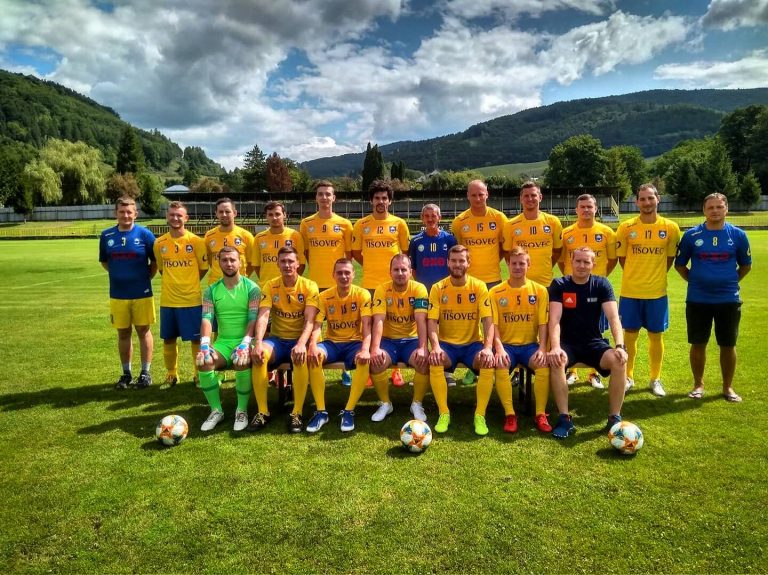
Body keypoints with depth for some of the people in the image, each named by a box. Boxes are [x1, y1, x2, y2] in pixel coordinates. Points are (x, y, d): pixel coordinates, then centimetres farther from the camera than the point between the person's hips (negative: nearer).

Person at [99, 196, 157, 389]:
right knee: (123, 333, 10)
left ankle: (145, 373, 16)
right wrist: (118, 274, 9)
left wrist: (146, 278, 0)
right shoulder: (106, 235, 3)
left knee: (143, 331, 5)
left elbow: (155, 261, 2)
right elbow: (104, 261, 16)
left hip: (142, 294, -2)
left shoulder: (144, 234, -6)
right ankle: (126, 374, 22)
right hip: (117, 295, 3)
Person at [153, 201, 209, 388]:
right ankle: (171, 375, 26)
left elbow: (203, 268, 3)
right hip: (168, 300, 3)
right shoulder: (159, 243, 3)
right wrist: (173, 283, 9)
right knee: (168, 339, 11)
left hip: (192, 299, -3)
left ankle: (199, 374, 18)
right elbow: (162, 269, 16)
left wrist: (189, 283, 4)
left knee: (196, 338, 3)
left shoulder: (196, 241, -6)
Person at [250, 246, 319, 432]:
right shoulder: (270, 286, 0)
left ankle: (297, 413, -26)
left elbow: (310, 320, -16)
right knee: (259, 355, -30)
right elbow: (263, 317, -13)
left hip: (299, 339, -2)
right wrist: (258, 343, -30)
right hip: (277, 339, 2)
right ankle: (262, 412, -19)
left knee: (301, 357, -37)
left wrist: (301, 344, -35)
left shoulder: (309, 286, -6)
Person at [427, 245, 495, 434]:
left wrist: (488, 347, -26)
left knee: (489, 362, -30)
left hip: (473, 343, 0)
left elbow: (487, 319, -11)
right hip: (447, 343, 0)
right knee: (434, 362, -31)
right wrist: (435, 346, -27)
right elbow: (432, 321, -9)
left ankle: (480, 415, -15)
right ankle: (444, 414, -16)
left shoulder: (479, 286, -3)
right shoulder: (438, 288, -2)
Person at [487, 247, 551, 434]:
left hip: (530, 344, 1)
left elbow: (543, 323, -1)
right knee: (500, 365, -31)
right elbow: (493, 324, -4)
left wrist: (542, 348, -16)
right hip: (506, 344, 0)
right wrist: (499, 348, -20)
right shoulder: (495, 292, 2)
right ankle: (510, 414, -18)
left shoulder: (540, 290, 4)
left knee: (544, 364, -29)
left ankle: (540, 415, -14)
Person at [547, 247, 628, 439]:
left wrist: (619, 346, -27)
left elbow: (614, 317, -11)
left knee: (619, 361, -27)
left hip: (594, 343, 2)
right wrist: (555, 348, -32)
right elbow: (554, 319, -15)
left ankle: (614, 418, -13)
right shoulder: (559, 285, -4)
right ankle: (564, 418, -24)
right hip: (567, 343, -1)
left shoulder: (602, 284, 0)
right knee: (556, 361, -34)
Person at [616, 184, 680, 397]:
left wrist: (655, 275, 8)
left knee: (656, 336, 9)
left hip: (657, 292, 0)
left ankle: (655, 379, 23)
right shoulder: (626, 227, -3)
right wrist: (636, 274, 7)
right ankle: (628, 377, 22)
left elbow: (670, 258, 9)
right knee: (629, 334, 7)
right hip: (630, 291, 0)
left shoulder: (671, 228, -2)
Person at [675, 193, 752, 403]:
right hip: (697, 299, 0)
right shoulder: (691, 235, -2)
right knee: (698, 344, 6)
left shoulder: (738, 235, 0)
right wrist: (695, 281, 4)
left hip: (729, 299, 1)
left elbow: (746, 265, 13)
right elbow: (679, 264, 8)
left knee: (728, 345, 8)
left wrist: (730, 281, 8)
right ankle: (698, 384, 22)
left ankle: (728, 387, 23)